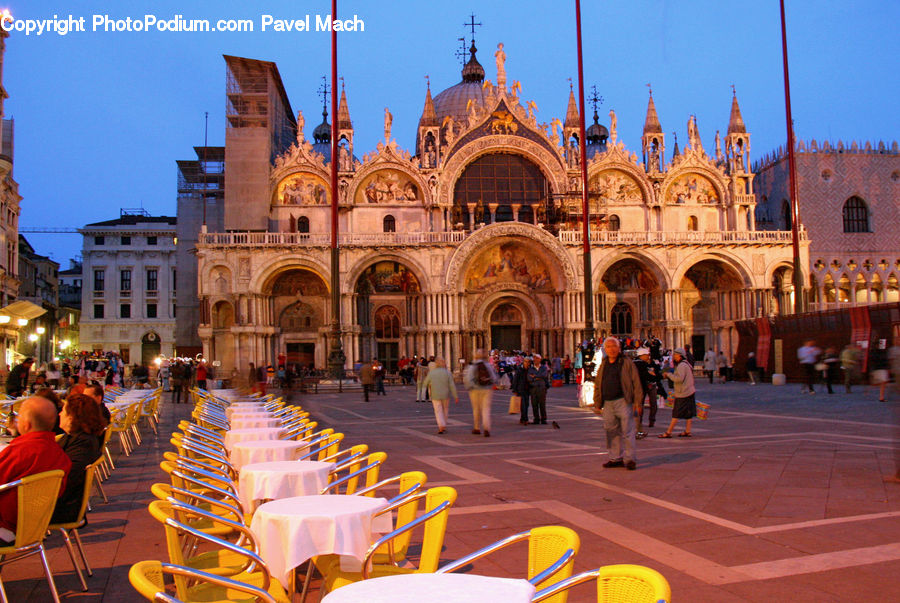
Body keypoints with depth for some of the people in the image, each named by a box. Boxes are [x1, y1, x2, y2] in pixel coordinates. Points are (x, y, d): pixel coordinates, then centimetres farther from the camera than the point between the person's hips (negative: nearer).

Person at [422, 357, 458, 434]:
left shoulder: (431, 373, -7)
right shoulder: (448, 373, -9)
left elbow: (426, 384, 3)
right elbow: (452, 386, -11)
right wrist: (456, 397, -6)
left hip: (435, 395, 0)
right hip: (445, 395, 1)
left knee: (438, 411, 6)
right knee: (445, 410, 19)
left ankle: (441, 426, -12)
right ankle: (444, 426, 24)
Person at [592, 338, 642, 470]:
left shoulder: (626, 362, 1)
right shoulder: (603, 365, 15)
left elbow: (636, 382, -2)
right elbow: (597, 385, 20)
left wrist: (637, 401, -8)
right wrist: (597, 404, 15)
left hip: (623, 402, -5)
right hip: (608, 403, 5)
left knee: (627, 431, -5)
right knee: (612, 432, 9)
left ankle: (630, 459, 1)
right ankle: (616, 458, 17)